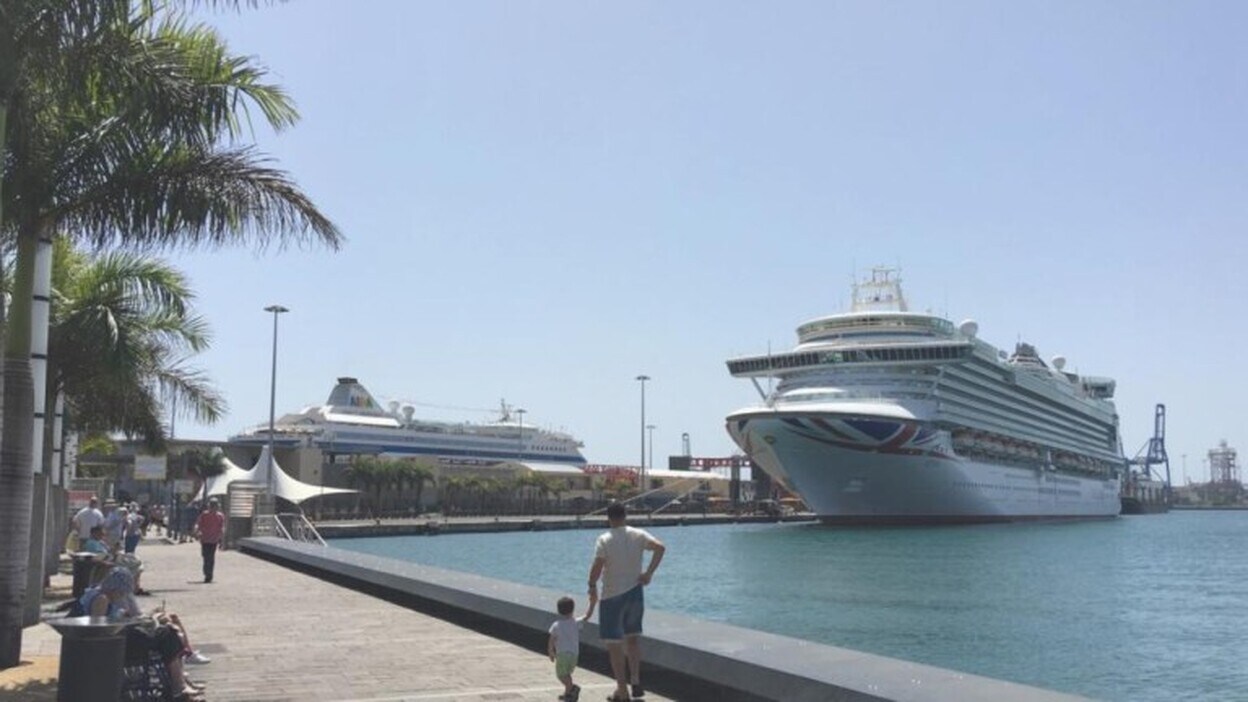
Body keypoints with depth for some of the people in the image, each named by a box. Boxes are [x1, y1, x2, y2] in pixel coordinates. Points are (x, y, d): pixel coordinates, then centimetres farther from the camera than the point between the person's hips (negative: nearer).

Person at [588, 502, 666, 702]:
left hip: (612, 596, -4)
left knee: (614, 644, 6)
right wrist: (649, 573, -7)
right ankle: (635, 681, 12)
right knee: (633, 637, 22)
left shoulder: (604, 540, -12)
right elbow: (660, 547, -13)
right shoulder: (638, 535, -1)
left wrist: (592, 585, -5)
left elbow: (597, 565, -21)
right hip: (635, 593, 4)